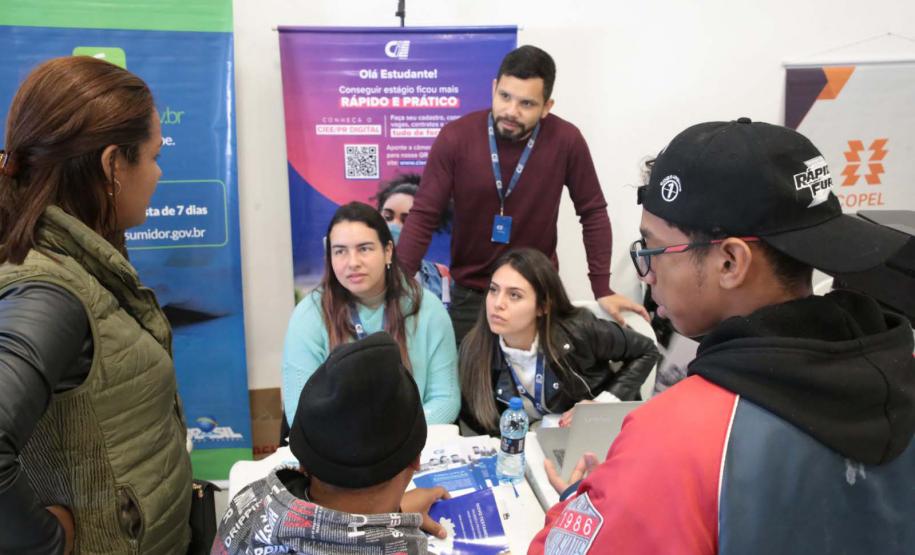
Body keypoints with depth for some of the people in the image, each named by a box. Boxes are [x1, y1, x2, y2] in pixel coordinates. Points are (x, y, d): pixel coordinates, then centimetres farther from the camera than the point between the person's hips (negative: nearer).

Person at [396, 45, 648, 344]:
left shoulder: (566, 141, -15)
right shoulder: (455, 138, -15)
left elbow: (593, 213, -4)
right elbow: (423, 216, -12)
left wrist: (602, 289, -6)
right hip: (469, 293, 0)